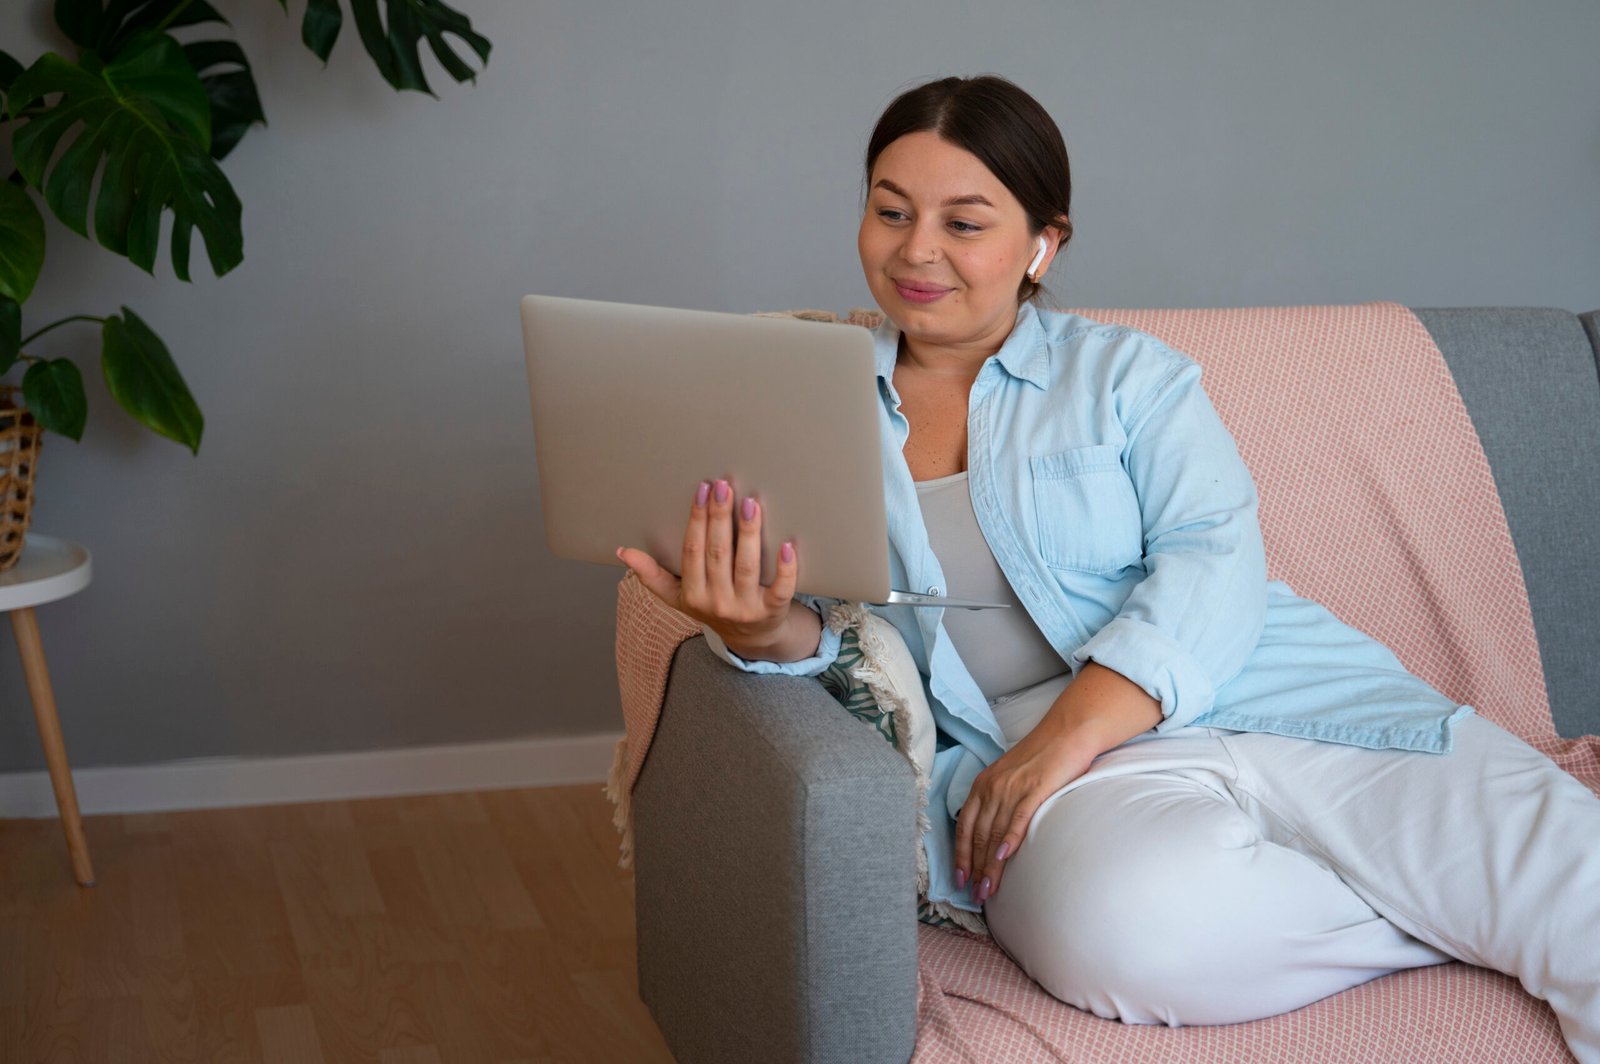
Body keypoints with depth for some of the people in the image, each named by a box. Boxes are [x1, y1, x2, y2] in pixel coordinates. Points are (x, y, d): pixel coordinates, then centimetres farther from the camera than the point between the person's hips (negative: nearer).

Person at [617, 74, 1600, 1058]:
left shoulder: (1127, 374, 12)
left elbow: (1215, 559, -3)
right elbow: (820, 636, 10)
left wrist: (1070, 731, -19)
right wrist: (763, 631, -17)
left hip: (1254, 691, 0)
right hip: (1024, 756, 1)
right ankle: (1475, 917, -15)